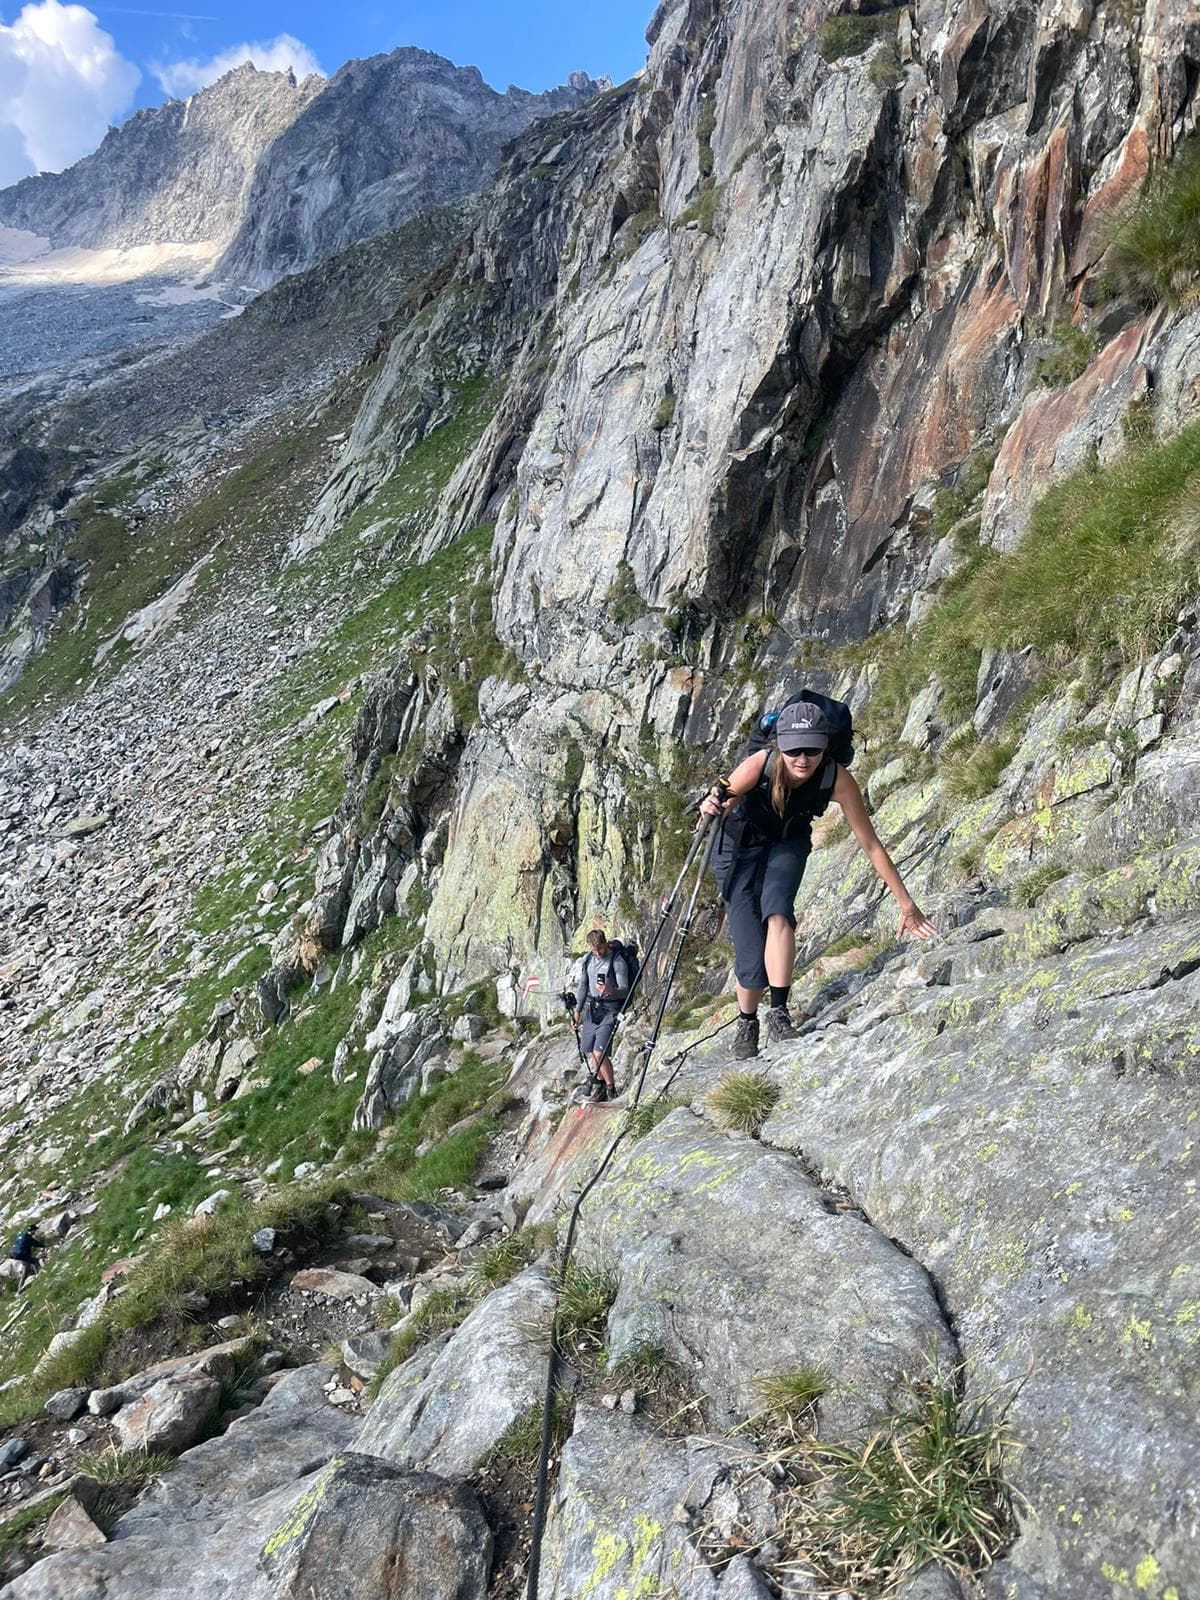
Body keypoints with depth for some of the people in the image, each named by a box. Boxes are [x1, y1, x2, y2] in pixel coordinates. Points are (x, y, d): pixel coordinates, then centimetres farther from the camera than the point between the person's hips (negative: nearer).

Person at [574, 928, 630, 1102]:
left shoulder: (617, 961, -14)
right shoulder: (588, 959, 6)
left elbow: (625, 990, -15)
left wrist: (611, 991, -35)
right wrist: (577, 1010, 18)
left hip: (609, 1008, -7)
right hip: (591, 1007, 7)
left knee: (599, 1052, -14)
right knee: (589, 1051, 9)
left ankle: (611, 1090, 2)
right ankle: (599, 1085, 27)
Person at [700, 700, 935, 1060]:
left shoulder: (837, 780, -29)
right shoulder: (758, 765, -34)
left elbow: (870, 845, -22)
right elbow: (717, 808, -25)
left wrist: (907, 904, -19)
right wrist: (711, 807, -51)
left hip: (788, 844, 1)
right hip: (740, 846, -1)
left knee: (778, 911, -31)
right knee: (750, 951, -6)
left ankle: (779, 1010, -22)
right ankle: (747, 1023, 22)